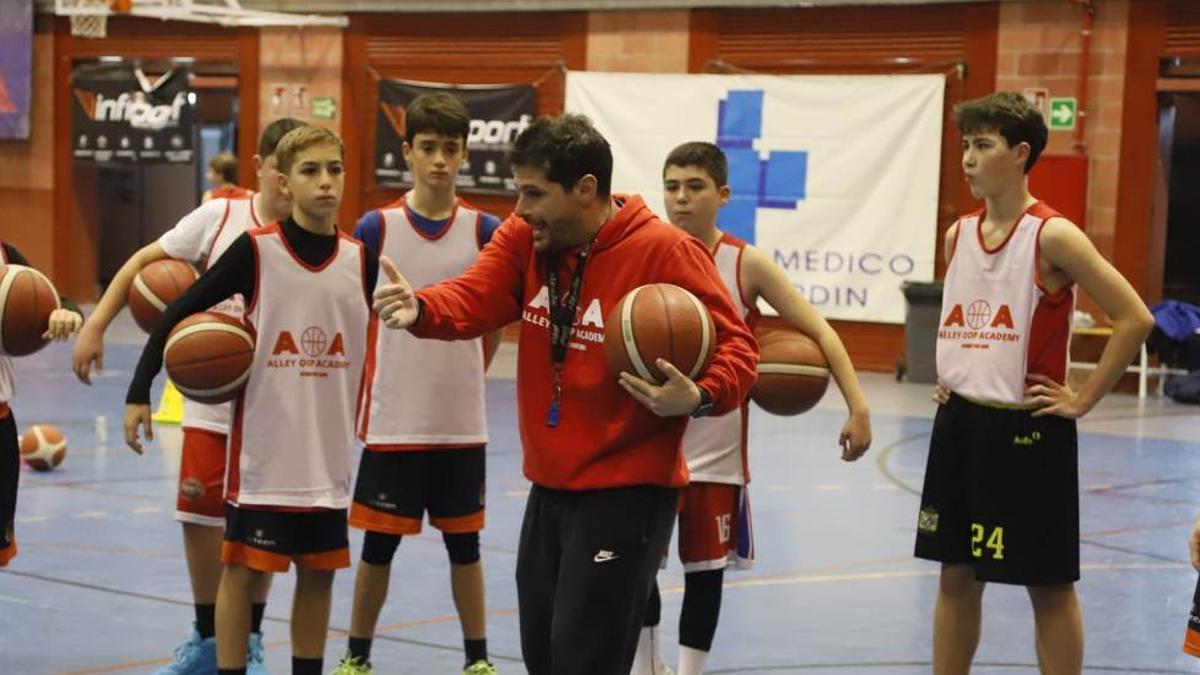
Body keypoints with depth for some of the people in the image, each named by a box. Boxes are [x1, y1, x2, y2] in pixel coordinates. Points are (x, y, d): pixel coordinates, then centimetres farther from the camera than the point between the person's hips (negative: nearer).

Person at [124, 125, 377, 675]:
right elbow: (179, 313, -5)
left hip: (328, 456, 4)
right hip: (262, 450, -3)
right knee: (243, 568, 2)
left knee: (319, 573, 10)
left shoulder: (361, 259, 1)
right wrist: (139, 392, -9)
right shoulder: (255, 250, -9)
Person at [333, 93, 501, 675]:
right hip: (392, 421, -1)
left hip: (460, 423, 1)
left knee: (463, 541, 11)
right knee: (379, 542, 7)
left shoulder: (484, 231, -2)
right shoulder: (377, 228, -5)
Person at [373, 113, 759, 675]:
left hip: (626, 494, -7)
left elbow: (734, 347, -13)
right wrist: (421, 309, -34)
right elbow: (474, 299, -12)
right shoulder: (524, 237, 2)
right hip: (549, 487, 7)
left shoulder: (664, 252, -15)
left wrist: (699, 397, -33)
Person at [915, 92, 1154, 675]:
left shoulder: (1052, 236, -13)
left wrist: (1082, 400, -13)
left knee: (1048, 584, 2)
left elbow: (1135, 318, -16)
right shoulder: (959, 235, 7)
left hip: (1025, 429, -6)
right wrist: (948, 375, 13)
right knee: (956, 576, 12)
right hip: (958, 422, 7)